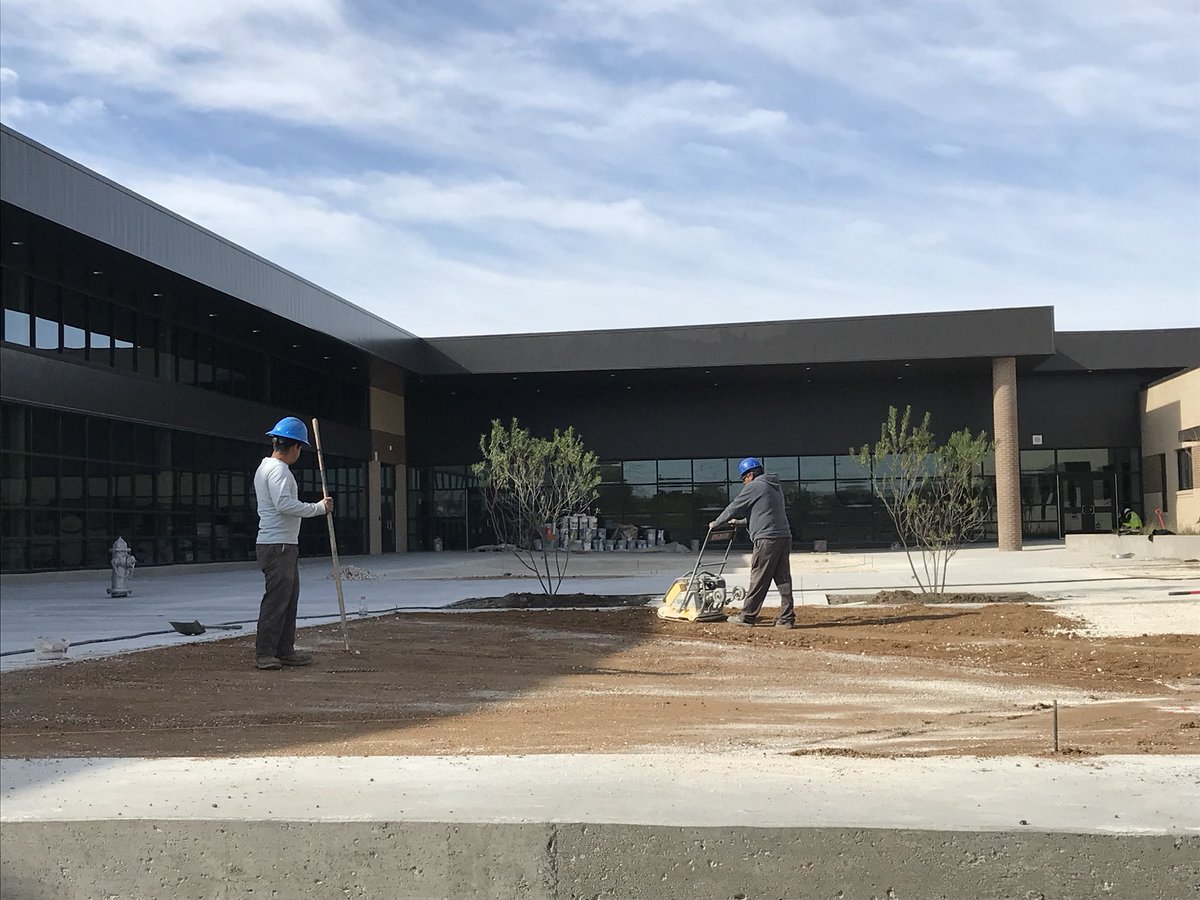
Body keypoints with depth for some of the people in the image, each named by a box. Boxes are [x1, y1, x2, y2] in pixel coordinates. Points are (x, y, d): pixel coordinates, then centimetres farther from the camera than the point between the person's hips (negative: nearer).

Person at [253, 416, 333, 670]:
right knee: (276, 598, -9)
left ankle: (284, 650, 17)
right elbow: (284, 504, -25)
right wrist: (319, 508, -17)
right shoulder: (278, 469, -13)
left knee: (290, 597, 13)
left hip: (285, 546, 11)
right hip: (277, 545, -11)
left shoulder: (266, 467, 20)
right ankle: (264, 653, -7)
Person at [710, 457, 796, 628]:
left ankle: (747, 616, 4)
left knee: (758, 579, -3)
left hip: (767, 539, -8)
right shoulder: (775, 487, 23)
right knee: (783, 578, 6)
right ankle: (787, 618, 4)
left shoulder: (754, 487, -4)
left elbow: (735, 508, 2)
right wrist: (739, 519, 42)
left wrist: (716, 523, 15)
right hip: (784, 537, 8)